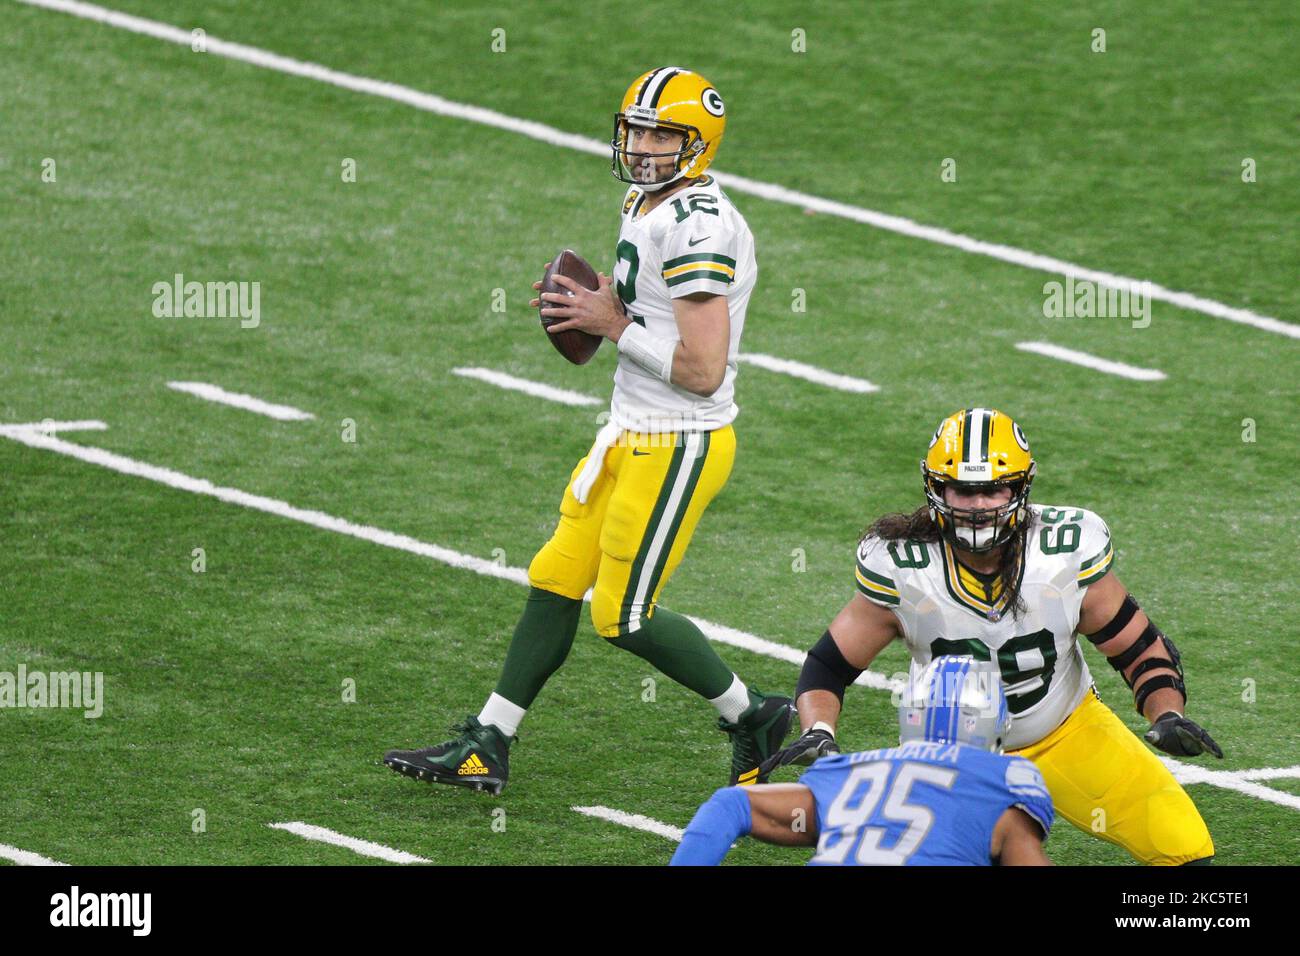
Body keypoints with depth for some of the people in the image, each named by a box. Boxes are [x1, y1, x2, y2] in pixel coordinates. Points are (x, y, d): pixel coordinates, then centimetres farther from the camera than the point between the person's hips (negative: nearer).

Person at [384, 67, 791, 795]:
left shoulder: (698, 229, -22)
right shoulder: (647, 208, 9)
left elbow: (702, 369, -25)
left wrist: (614, 325, -17)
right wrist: (593, 308, 4)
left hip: (677, 448, -10)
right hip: (632, 434, 10)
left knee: (624, 615, -3)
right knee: (556, 581, 12)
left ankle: (754, 716, 15)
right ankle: (486, 748, 19)